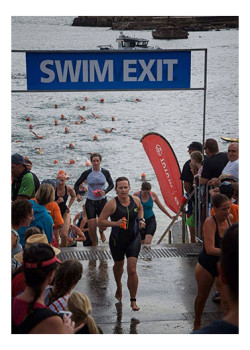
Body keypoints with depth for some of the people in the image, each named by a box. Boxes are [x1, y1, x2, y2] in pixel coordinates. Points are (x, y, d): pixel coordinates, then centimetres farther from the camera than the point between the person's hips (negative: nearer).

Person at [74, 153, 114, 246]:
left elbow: (111, 184, 10)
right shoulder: (87, 173, -4)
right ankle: (95, 245, 14)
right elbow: (77, 184, 6)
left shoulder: (105, 172, -2)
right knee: (92, 227, -7)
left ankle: (101, 232, 33)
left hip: (102, 201, 1)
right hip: (90, 202, -1)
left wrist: (105, 191, -9)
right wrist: (77, 194, -12)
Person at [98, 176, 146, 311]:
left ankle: (133, 300, 1)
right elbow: (100, 222, -17)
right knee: (118, 265, 22)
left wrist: (140, 220, 3)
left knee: (132, 270, -10)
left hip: (133, 238, 1)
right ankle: (119, 287, 54)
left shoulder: (135, 200, -5)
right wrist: (115, 223, -30)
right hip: (117, 240, -1)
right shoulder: (112, 204, -17)